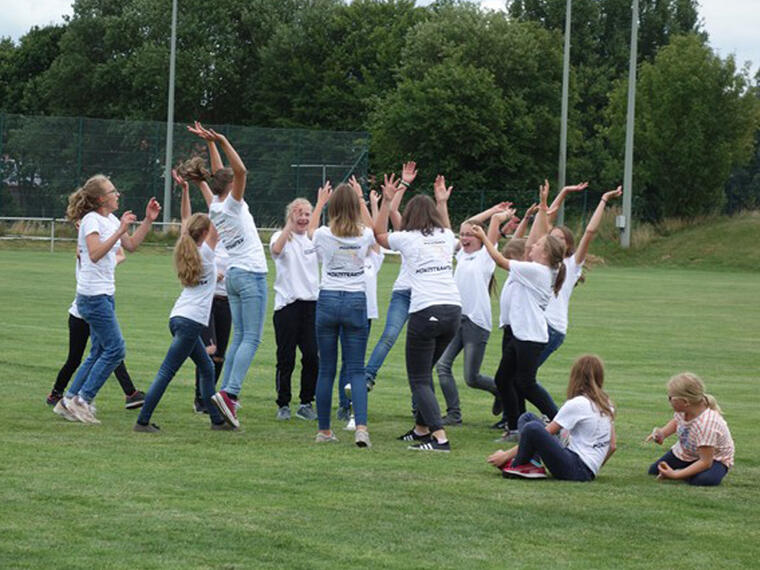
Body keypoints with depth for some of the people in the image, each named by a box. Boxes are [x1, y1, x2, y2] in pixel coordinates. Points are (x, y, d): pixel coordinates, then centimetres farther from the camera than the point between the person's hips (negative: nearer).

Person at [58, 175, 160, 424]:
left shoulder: (111, 220, 13)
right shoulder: (91, 220, -14)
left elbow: (131, 245, 21)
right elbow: (95, 254, -26)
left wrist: (148, 221, 12)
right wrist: (120, 231, -29)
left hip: (105, 295, 10)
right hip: (93, 295, -10)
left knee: (100, 351, 12)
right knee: (116, 349, -10)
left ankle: (71, 399, 16)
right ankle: (82, 399, -5)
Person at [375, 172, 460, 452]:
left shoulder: (408, 238, 2)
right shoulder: (445, 237, 15)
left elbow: (378, 234, 21)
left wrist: (387, 201, 20)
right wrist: (442, 202, 48)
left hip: (426, 312, -6)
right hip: (453, 310, 6)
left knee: (419, 379, -3)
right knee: (424, 372, 22)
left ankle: (439, 437, -18)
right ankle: (422, 428, 28)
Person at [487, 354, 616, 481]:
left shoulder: (577, 404, -13)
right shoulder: (606, 403, 12)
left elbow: (544, 434, -9)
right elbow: (612, 446, 14)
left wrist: (507, 455, -3)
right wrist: (593, 469, 28)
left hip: (577, 470, -9)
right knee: (527, 418, 11)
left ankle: (517, 466, -5)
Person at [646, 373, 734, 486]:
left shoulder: (707, 424, -40)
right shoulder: (682, 410, -19)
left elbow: (705, 462, -36)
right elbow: (675, 422, 9)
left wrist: (675, 475, -38)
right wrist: (662, 433, -14)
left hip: (713, 458, -7)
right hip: (684, 452, 7)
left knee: (704, 480, -38)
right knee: (653, 471, 3)